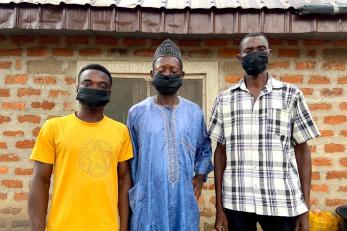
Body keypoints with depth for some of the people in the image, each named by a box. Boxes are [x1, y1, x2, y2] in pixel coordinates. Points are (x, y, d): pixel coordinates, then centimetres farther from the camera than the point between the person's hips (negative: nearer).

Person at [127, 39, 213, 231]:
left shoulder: (195, 112, 2)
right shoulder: (137, 112, -3)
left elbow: (205, 148, 16)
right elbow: (130, 158, 5)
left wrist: (200, 175, 3)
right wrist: (131, 194, 7)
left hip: (184, 200, 2)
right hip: (148, 200, -1)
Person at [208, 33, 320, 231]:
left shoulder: (291, 94, 2)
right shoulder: (224, 99, 3)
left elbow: (302, 150, 3)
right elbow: (221, 151, 4)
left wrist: (305, 207, -1)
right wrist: (219, 206, 2)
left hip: (283, 202, 0)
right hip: (236, 203, 1)